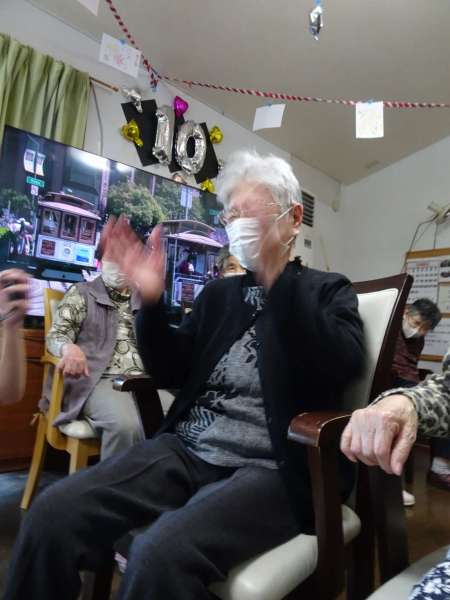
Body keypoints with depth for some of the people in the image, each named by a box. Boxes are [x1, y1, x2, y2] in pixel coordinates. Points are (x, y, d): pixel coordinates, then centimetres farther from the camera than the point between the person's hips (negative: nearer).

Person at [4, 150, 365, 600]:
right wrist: (152, 300, -5)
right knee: (53, 513, -12)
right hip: (186, 450, 5)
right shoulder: (218, 293, 16)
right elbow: (171, 373, 11)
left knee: (160, 554, -30)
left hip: (269, 469, -4)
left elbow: (343, 368, -17)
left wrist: (276, 277, -26)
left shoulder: (328, 292, 4)